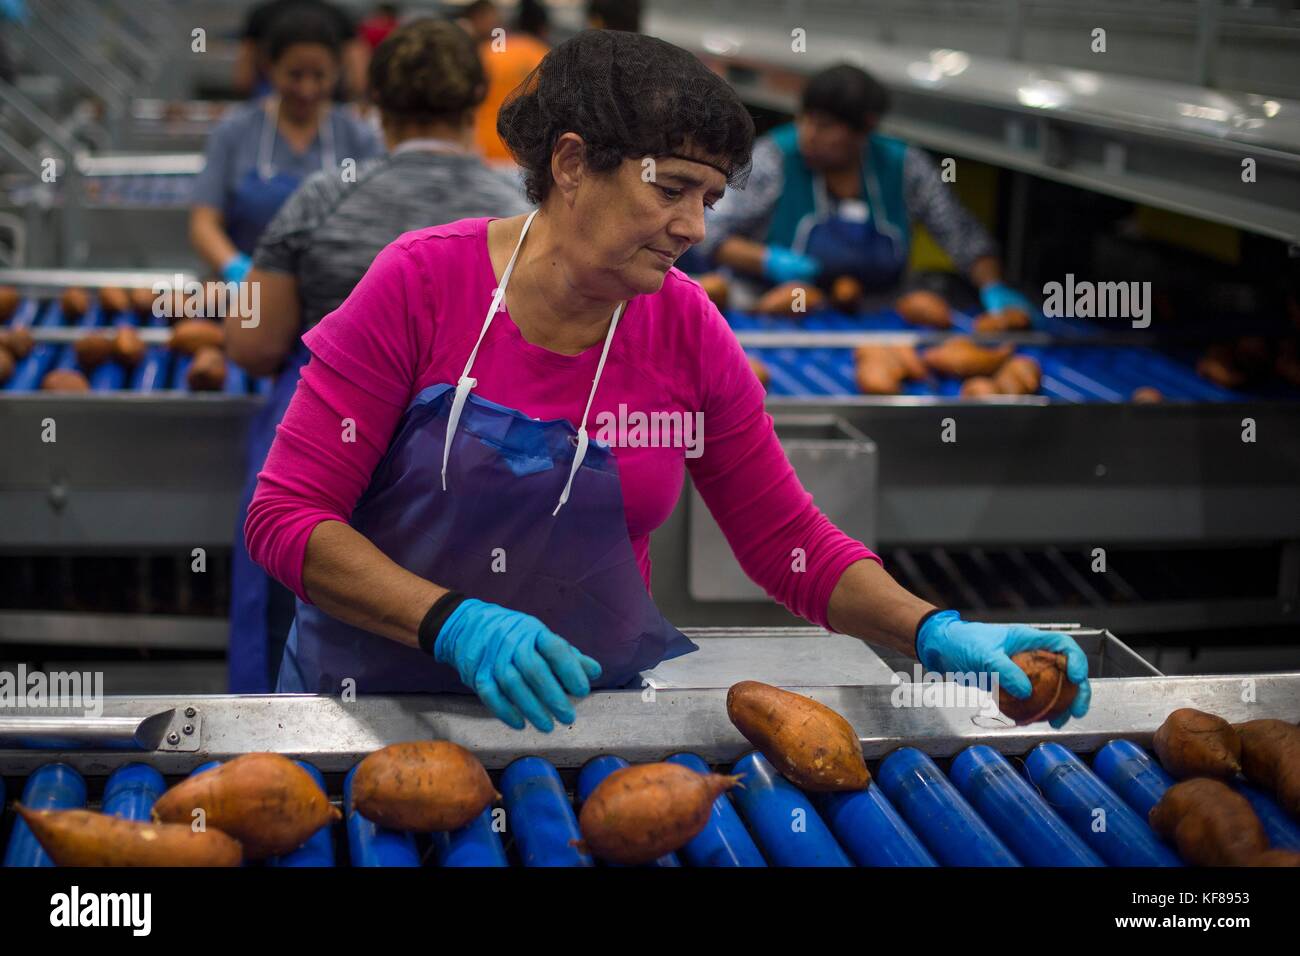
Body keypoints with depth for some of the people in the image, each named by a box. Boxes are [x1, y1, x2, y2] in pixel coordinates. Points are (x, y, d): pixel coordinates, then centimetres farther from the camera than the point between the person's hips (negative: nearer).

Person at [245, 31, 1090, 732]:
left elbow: (791, 544, 3)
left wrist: (937, 636, -13)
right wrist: (455, 627, -27)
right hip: (383, 694, -2)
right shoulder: (423, 281, -13)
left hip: (593, 698, 3)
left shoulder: (688, 332, -3)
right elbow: (285, 515, -13)